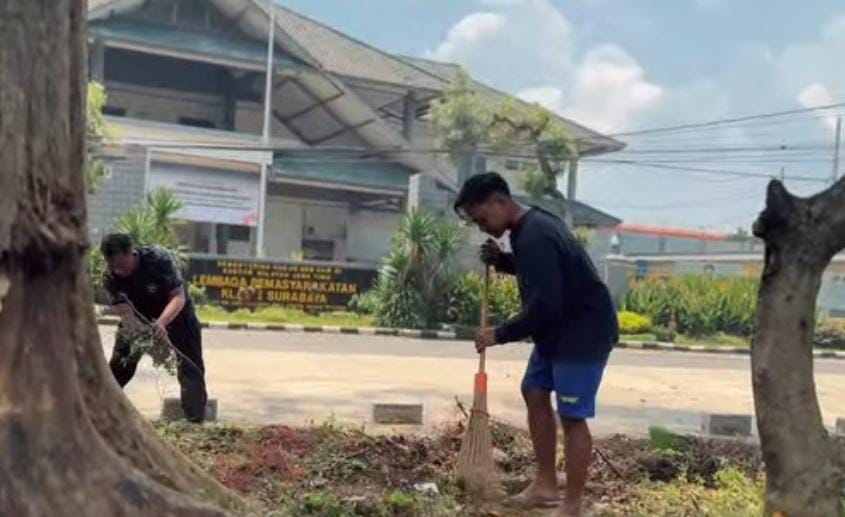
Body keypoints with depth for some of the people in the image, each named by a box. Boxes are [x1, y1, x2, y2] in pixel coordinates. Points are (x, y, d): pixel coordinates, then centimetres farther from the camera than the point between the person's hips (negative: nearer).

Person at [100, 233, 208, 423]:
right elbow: (125, 311, -28)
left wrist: (162, 323, -52)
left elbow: (179, 297, -36)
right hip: (139, 316, 3)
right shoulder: (110, 277, -23)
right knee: (119, 365, -1)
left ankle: (196, 420, -8)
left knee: (190, 366, -10)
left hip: (175, 312, -3)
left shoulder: (158, 259, -34)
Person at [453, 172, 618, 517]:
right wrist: (502, 261, 5)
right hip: (558, 328, 11)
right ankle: (546, 486, 24)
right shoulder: (532, 224, 6)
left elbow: (544, 306, -30)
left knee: (572, 417, -7)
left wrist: (500, 335, -17)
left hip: (585, 332, -11)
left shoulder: (534, 237, -26)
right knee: (535, 394, 15)